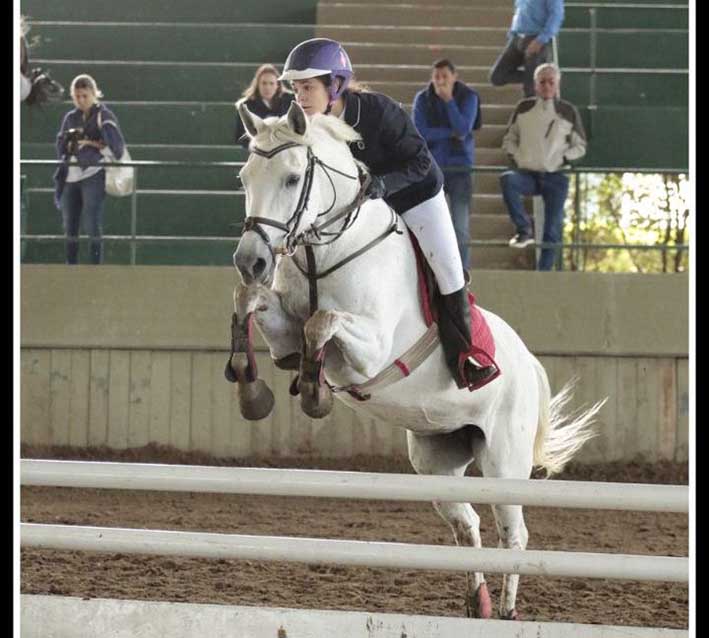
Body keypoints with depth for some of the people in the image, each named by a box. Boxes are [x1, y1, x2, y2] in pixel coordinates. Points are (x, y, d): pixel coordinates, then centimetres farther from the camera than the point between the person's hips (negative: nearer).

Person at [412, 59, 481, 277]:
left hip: (460, 167, -1)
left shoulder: (468, 97, -2)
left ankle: (462, 271, 0)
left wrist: (448, 100, -17)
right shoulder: (423, 99, 1)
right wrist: (451, 133, -12)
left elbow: (463, 129, -14)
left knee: (461, 226, -4)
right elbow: (419, 132, -9)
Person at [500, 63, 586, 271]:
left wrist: (562, 160, -5)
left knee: (552, 230, -3)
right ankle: (524, 230, -26)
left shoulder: (568, 112, 3)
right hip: (528, 173, 0)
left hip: (555, 177, 0)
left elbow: (580, 146, 10)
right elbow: (509, 139, 16)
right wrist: (515, 158, -1)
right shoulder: (524, 109, 6)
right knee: (507, 180, -34)